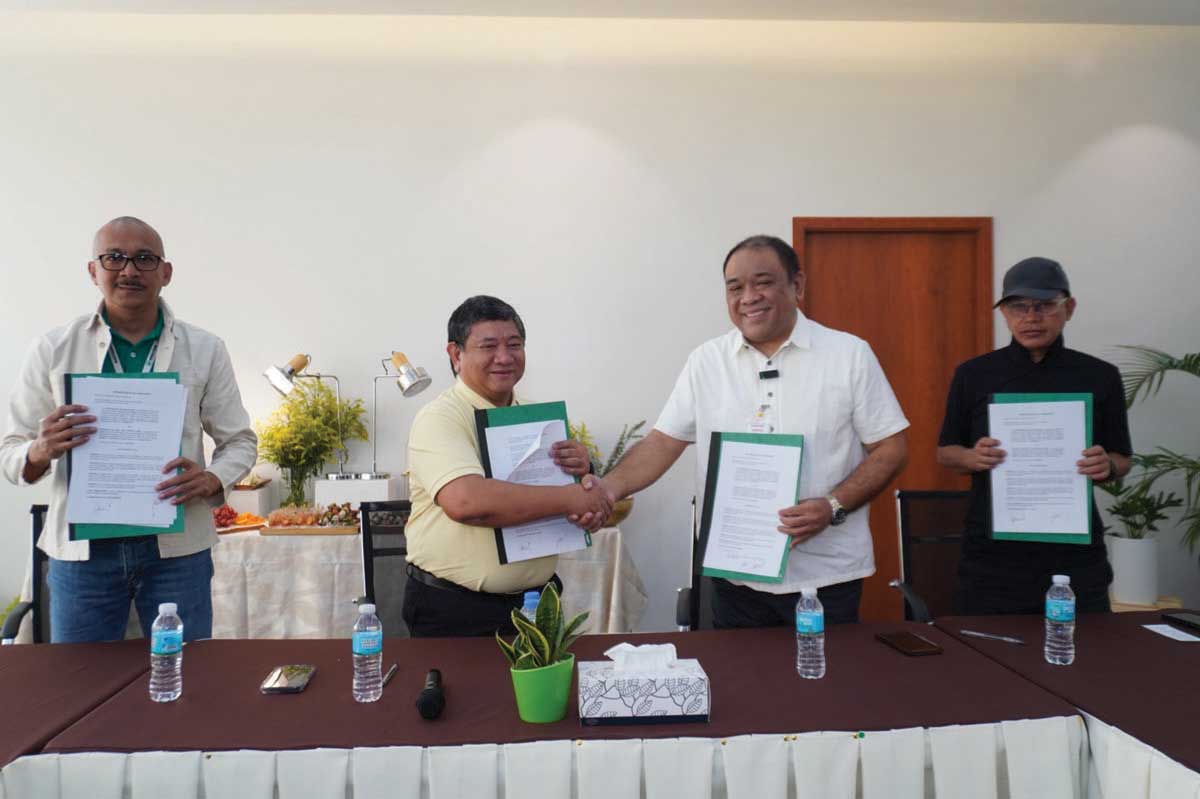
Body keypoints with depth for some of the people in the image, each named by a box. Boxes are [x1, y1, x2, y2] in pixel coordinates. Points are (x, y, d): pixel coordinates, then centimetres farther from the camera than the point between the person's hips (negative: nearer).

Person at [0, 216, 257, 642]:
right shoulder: (51, 350, 2)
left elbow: (239, 441, 6)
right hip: (81, 548, 0)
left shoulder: (205, 349, 2)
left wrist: (211, 480, -15)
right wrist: (41, 452, -18)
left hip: (177, 546, 0)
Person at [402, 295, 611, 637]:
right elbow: (466, 501, -29)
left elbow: (588, 508, 13)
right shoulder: (439, 418, -12)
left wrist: (582, 471, -10)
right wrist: (569, 497, -23)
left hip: (538, 598, 6)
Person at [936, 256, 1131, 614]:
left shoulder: (1099, 377, 2)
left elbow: (1123, 460, 10)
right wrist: (972, 458, -14)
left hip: (1074, 552, 1)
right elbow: (945, 452, 7)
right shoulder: (973, 375, 0)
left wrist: (1107, 466, -12)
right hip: (992, 554, 0)